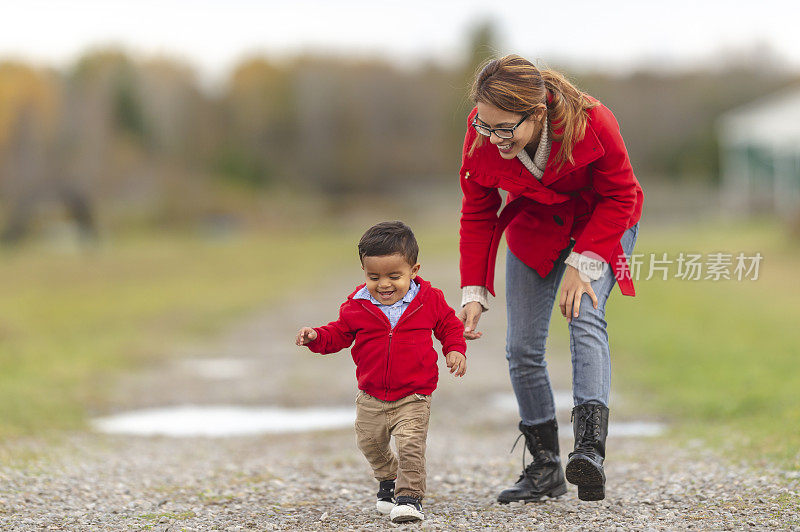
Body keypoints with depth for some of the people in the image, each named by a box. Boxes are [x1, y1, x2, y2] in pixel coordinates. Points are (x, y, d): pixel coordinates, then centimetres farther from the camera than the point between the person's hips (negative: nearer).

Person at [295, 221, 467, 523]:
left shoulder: (429, 300, -6)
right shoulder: (357, 306, -4)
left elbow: (450, 326, 7)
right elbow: (339, 334, 6)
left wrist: (455, 350, -9)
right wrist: (316, 337, -12)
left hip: (413, 396, -3)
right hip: (371, 398, 3)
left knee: (410, 444, -19)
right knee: (370, 445, 15)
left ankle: (410, 496, -5)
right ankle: (388, 480, 43)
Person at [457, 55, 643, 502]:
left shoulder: (592, 123, -35)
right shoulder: (482, 138, -25)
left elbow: (619, 197, -20)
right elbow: (477, 214, -10)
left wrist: (583, 263, -26)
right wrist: (474, 293, -15)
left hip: (601, 220, -4)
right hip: (535, 226, 4)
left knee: (585, 319, -28)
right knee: (522, 348, -2)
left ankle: (591, 449, -39)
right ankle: (545, 469, 10)